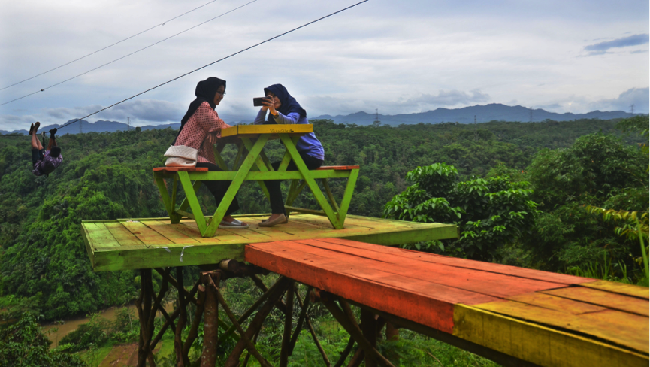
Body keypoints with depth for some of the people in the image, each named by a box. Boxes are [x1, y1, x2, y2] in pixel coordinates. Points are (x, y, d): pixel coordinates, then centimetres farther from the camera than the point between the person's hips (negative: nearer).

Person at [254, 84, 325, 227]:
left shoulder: (294, 108, -6)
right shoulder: (275, 115, 17)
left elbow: (290, 121, -29)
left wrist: (274, 112, -46)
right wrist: (264, 108, -6)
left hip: (312, 154, -9)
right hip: (299, 155, 9)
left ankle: (278, 213, -21)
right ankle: (281, 215, 1)